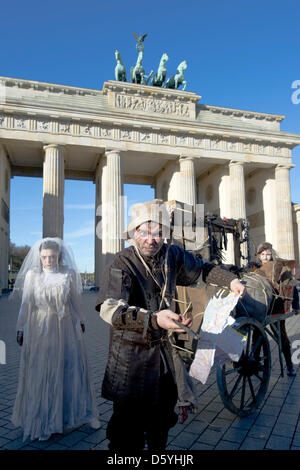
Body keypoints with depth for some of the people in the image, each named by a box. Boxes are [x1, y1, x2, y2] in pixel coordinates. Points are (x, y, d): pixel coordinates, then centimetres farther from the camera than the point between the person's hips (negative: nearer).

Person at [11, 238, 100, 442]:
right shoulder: (32, 275, -5)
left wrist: (80, 322, 12)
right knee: (41, 374, 8)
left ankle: (75, 412, 32)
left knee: (71, 370, 12)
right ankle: (42, 420, 27)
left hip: (66, 328, 1)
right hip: (40, 330, -1)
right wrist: (21, 329, 0)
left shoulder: (69, 274, -4)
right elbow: (26, 304, -1)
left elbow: (75, 301, 6)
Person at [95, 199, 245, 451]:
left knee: (162, 418, 22)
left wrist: (231, 280, 4)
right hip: (133, 353, -5)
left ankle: (158, 448, 47)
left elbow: (202, 269, 16)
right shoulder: (122, 264, -21)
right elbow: (109, 308, -38)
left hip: (166, 351, 6)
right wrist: (154, 319, -52)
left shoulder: (172, 255, -4)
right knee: (129, 425, 0)